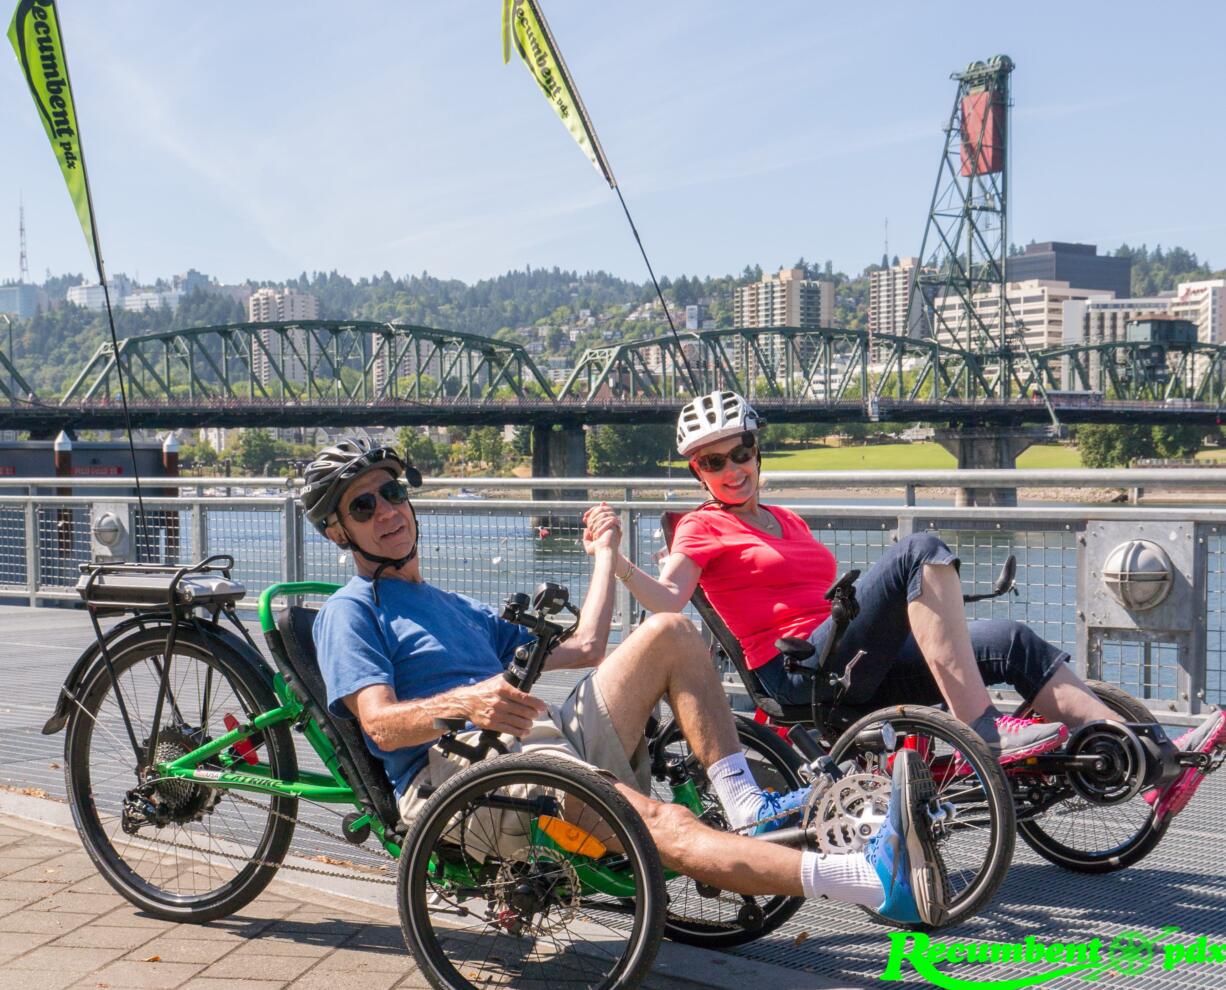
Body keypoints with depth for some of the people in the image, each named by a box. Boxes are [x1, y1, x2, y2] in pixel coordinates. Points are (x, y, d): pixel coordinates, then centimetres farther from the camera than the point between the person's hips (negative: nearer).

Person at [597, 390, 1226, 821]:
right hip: (801, 671, -7)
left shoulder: (786, 522, 28)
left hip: (857, 670, 7)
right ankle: (983, 735, -34)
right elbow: (666, 602, -12)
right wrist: (613, 560, -28)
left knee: (1011, 643, -9)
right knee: (921, 550, -25)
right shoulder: (703, 528, 5)